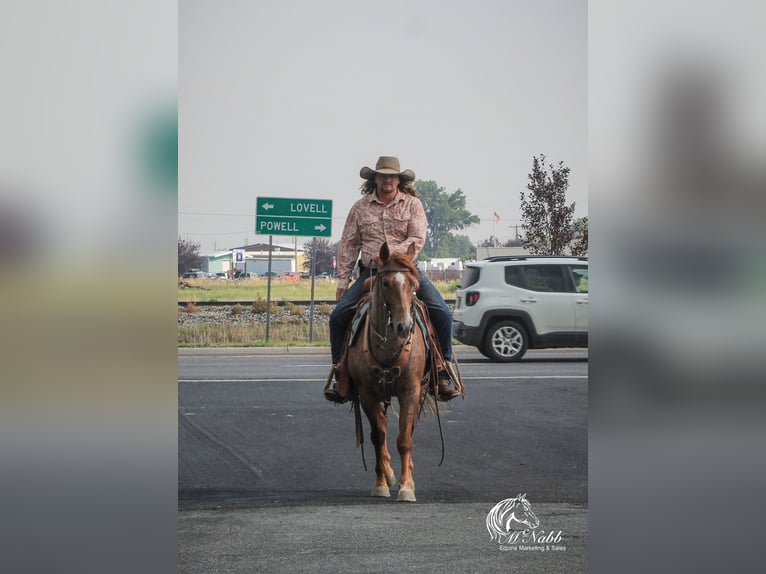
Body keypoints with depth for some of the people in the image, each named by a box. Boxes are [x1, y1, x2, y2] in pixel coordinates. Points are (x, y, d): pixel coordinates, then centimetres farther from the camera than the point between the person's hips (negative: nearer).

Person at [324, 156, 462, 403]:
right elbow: (348, 246, 10)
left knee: (441, 313, -19)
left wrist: (391, 253, -23)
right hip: (370, 272, 1)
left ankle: (445, 371, -5)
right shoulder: (360, 208, 8)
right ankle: (339, 375, -2)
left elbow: (418, 238, -9)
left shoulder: (412, 204, 3)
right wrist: (343, 280, 5)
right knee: (338, 316, -14)